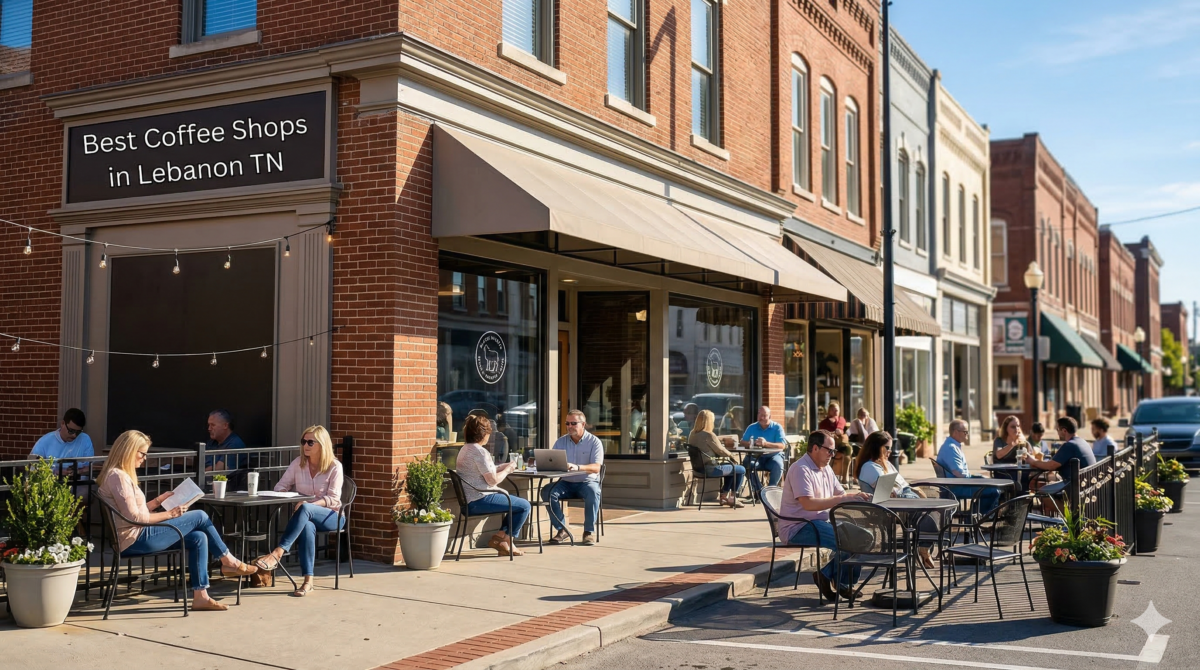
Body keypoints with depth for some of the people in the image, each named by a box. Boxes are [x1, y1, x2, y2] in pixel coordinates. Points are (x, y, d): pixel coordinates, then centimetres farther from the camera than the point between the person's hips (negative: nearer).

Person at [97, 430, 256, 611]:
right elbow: (134, 518, -20)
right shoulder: (117, 476, -15)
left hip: (137, 538, 10)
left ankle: (200, 596, -5)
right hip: (136, 540, -10)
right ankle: (229, 562, 10)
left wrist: (159, 500, 10)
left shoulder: (122, 475, 18)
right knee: (200, 517, -6)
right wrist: (169, 514, -14)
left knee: (198, 538, -1)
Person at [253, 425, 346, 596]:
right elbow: (280, 486, 7)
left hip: (331, 516, -3)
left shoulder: (334, 467, -5)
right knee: (307, 526, -37)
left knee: (305, 509, -37)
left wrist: (309, 504, -28)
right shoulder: (298, 463, 7)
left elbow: (333, 499, -12)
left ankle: (278, 552, -47)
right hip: (306, 517, 3)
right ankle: (308, 581, -43)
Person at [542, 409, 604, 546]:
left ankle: (589, 531, -22)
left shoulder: (594, 442, -2)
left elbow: (596, 468, -16)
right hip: (566, 483, 3)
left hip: (587, 482, -3)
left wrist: (577, 467, -34)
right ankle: (562, 530, -18)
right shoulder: (560, 442, 9)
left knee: (593, 492, -37)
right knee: (547, 491, -26)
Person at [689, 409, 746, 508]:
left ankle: (724, 496, 30)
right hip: (711, 469, -9)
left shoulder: (693, 434, 4)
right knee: (741, 470, 7)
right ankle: (732, 498, 17)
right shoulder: (709, 435, -22)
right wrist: (730, 455, 9)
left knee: (731, 467, 29)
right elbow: (721, 451, -11)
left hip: (700, 467, 9)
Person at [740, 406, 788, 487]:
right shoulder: (752, 427, 11)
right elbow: (743, 442, 3)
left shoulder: (777, 427, 2)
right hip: (756, 456, 2)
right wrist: (753, 443, -20)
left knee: (778, 465, -34)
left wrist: (766, 444, -27)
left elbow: (782, 446, -11)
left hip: (773, 455, -1)